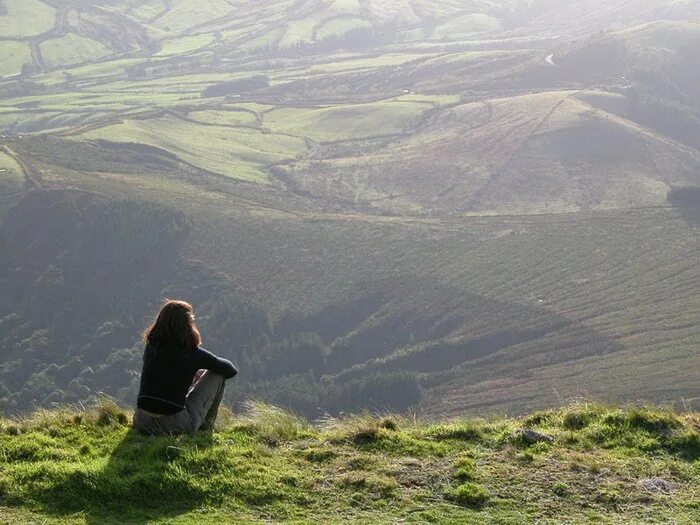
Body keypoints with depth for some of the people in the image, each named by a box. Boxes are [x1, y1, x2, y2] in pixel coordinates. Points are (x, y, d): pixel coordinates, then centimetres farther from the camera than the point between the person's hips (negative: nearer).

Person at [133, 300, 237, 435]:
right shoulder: (194, 353, -7)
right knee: (218, 374, 11)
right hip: (177, 426, -5)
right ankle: (206, 426, 23)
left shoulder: (150, 349, 5)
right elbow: (231, 370, 7)